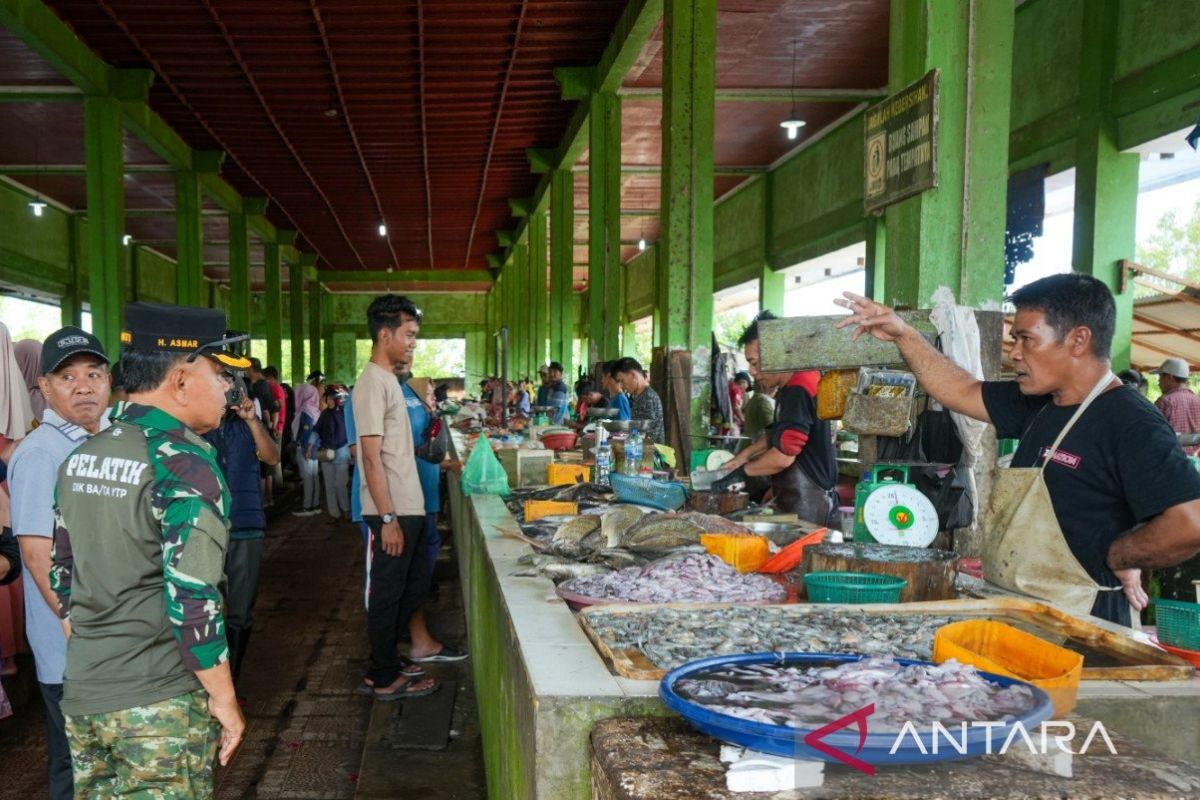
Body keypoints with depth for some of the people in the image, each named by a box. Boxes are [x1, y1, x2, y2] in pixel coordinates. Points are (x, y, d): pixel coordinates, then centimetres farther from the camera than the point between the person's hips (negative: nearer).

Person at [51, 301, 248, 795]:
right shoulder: (184, 463, -18)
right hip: (161, 703, -7)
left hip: (82, 696, 7)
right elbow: (192, 599, -23)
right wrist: (223, 697, -13)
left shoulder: (80, 458, 6)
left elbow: (64, 578, 14)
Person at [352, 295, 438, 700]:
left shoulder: (388, 379, 14)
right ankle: (385, 679, 16)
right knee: (387, 593, 3)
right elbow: (371, 457, -20)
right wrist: (388, 519, -21)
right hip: (392, 513, -10)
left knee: (415, 583, 18)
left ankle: (383, 663, 30)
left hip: (407, 508, 10)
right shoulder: (373, 382, -16)